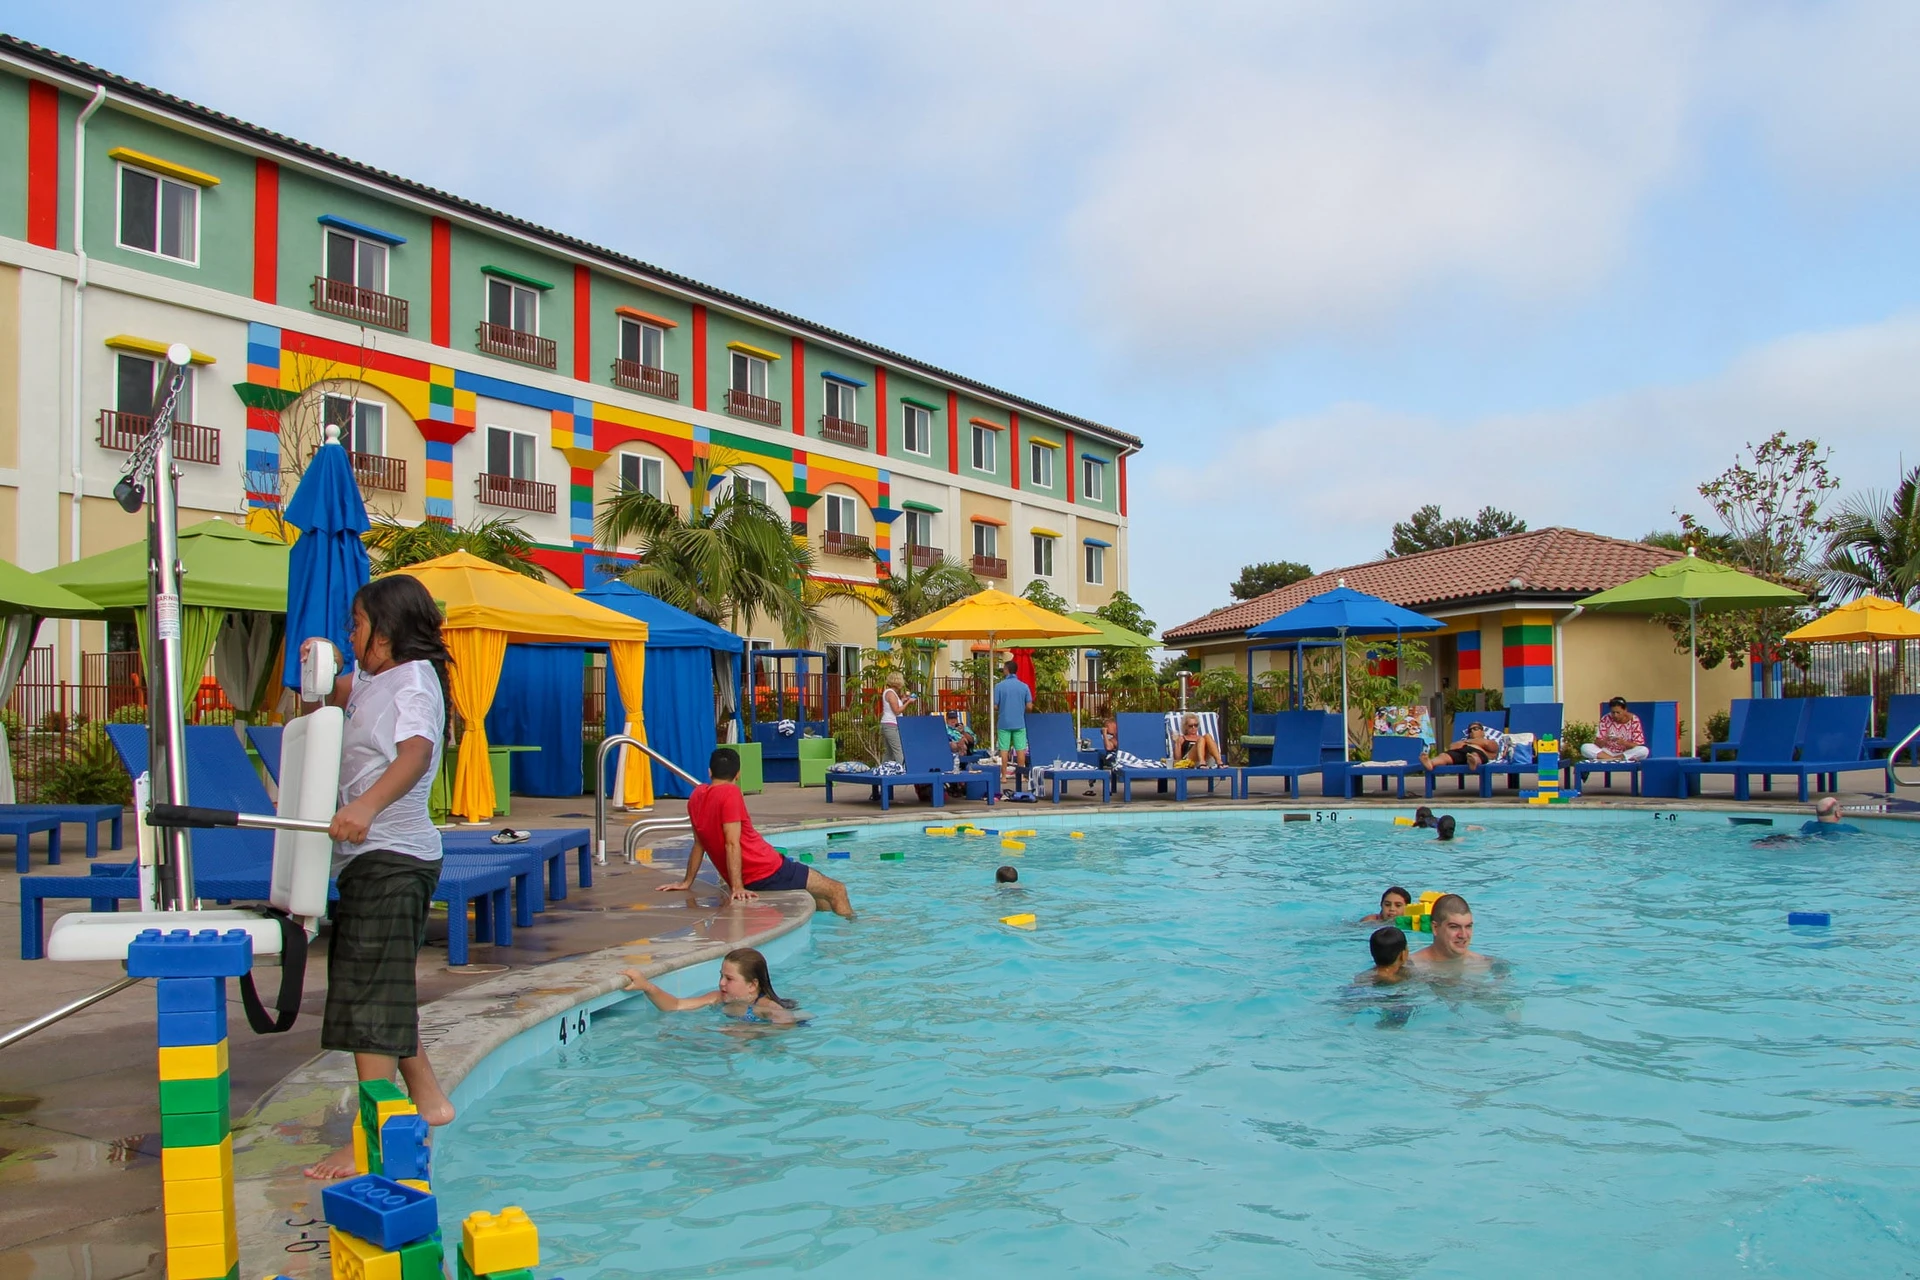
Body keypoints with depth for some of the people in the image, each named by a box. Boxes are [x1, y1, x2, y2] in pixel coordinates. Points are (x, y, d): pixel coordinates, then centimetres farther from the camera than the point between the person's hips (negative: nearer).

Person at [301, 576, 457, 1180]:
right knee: (383, 990, 19)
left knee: (372, 997, -12)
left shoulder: (414, 680, -13)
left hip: (392, 855, -11)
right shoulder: (374, 680, 19)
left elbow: (416, 752, -32)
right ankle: (427, 1098, 33)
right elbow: (338, 695, 39)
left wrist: (367, 805, -49)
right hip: (369, 856, 11)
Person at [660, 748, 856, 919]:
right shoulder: (730, 793, -15)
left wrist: (687, 882, 17)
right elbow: (732, 844, -21)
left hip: (750, 881, 9)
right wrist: (737, 887, -24)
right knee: (837, 890, -3)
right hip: (768, 872, -9)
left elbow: (699, 843, 10)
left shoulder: (697, 796, 5)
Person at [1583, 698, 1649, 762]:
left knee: (1644, 750, -32)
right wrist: (1604, 741, -29)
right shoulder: (1605, 719, -5)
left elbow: (1638, 745, -11)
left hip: (1628, 753, -1)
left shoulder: (1634, 720, -8)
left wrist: (1624, 743, -30)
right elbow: (1597, 743, -6)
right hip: (1607, 752, 1)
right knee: (1585, 747, -24)